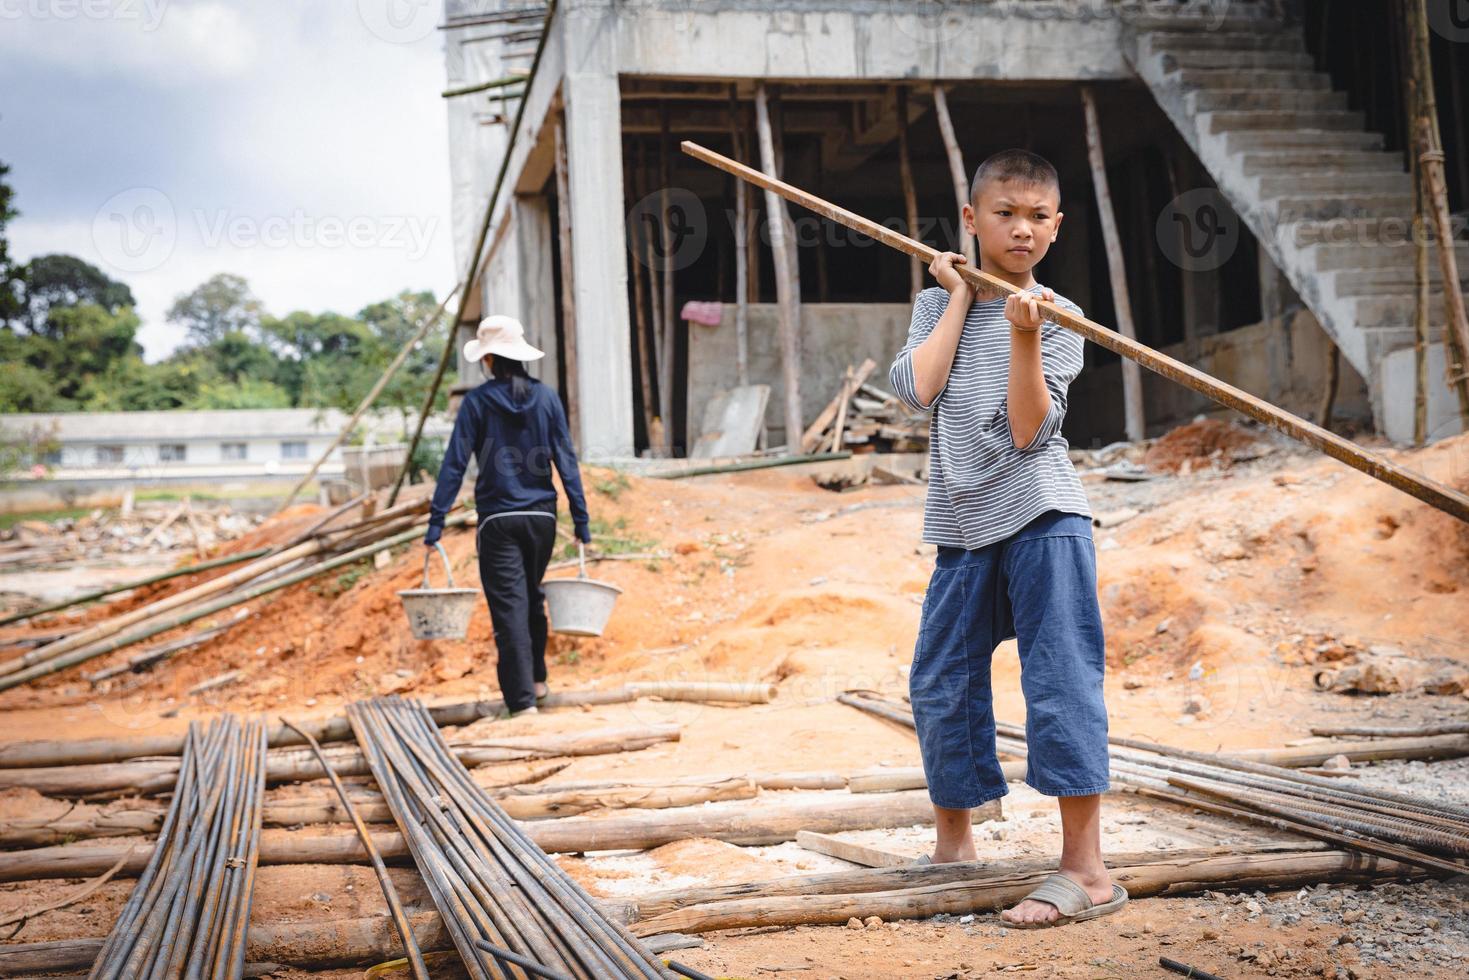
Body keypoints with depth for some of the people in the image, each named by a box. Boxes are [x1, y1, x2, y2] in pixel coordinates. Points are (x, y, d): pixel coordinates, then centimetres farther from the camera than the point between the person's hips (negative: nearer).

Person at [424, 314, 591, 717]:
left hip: (498, 518, -4)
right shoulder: (545, 397, 2)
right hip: (542, 516, 4)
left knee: (510, 607, -2)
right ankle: (536, 678, 34)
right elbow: (566, 460, 1)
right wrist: (581, 519, 4)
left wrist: (436, 521, -7)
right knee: (533, 597, 22)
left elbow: (454, 464, -9)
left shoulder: (478, 401, -6)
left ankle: (522, 698, -7)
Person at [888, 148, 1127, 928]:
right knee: (940, 687, 7)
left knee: (1061, 679, -11)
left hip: (1041, 518, -4)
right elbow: (916, 389, -7)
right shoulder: (937, 303, 12)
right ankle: (953, 845, 25)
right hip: (963, 524, 4)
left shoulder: (1057, 316, 1)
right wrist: (960, 299, -2)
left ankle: (1085, 868, -9)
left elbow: (1028, 430, -10)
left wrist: (1024, 336, -21)